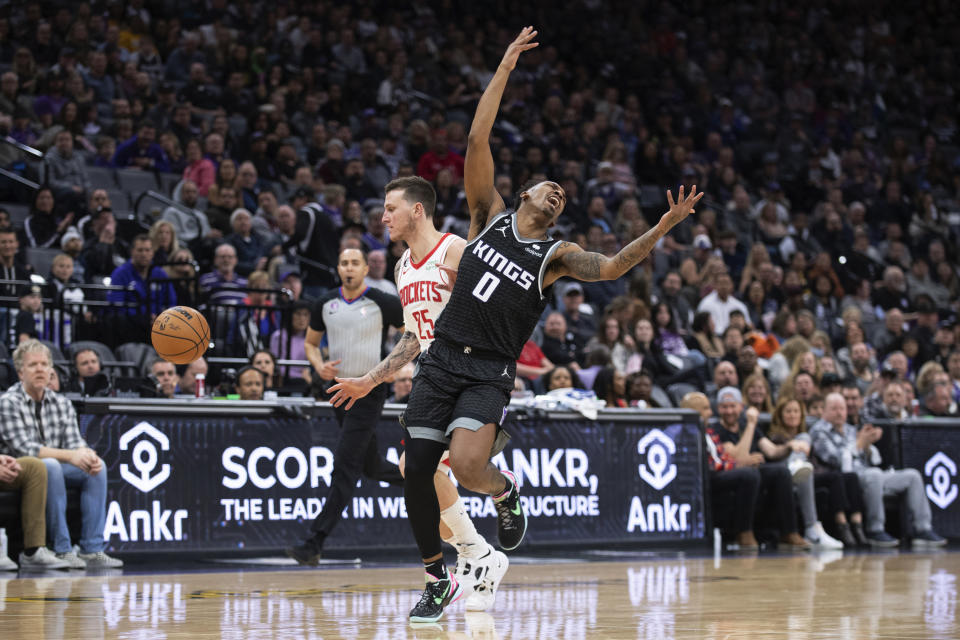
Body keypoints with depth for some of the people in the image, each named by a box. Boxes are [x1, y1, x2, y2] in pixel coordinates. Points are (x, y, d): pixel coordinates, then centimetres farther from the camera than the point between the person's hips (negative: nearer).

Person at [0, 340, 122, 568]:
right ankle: (62, 550, -34)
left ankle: (92, 550, -20)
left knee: (97, 466, -16)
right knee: (50, 466, -36)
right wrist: (69, 456, -31)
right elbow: (24, 448, -21)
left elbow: (74, 441, 1)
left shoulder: (62, 403, 9)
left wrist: (87, 455, -25)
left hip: (55, 467, 6)